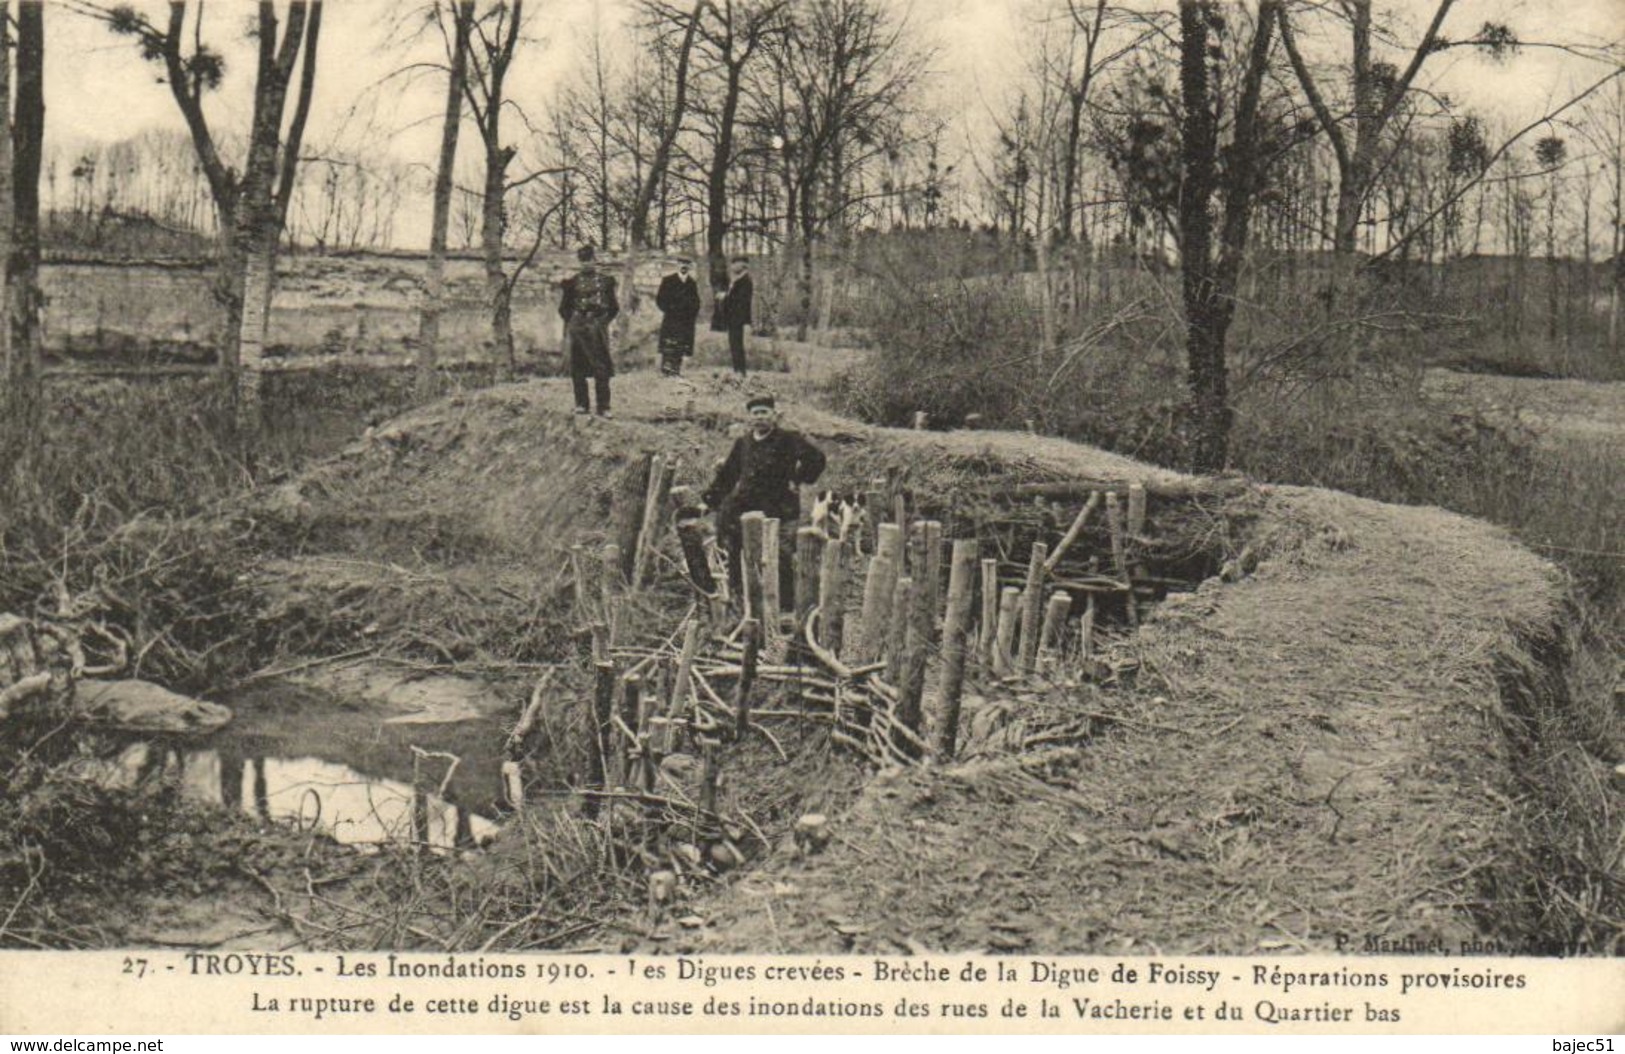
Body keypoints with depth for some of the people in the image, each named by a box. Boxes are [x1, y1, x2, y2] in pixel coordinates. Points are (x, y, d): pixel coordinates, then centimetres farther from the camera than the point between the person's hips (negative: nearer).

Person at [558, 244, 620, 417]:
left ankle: (603, 407, -2)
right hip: (578, 329, 1)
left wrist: (604, 322, 3)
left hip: (598, 329, -1)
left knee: (602, 369, -5)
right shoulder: (573, 282, 7)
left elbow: (614, 307, 12)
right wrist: (571, 323, 3)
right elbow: (564, 307, 13)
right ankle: (582, 404, 10)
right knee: (577, 369, 1)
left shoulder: (605, 281, 7)